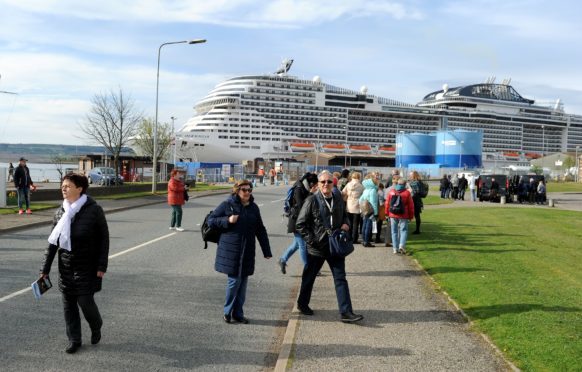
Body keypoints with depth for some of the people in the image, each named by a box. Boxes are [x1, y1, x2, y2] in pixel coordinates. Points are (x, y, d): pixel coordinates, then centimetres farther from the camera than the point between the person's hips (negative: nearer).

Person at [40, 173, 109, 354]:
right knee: (68, 304, 8)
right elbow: (53, 241, 7)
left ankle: (96, 327, 27)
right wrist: (45, 268, 6)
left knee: (85, 301, -3)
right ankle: (74, 340, 22)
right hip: (66, 266, 5)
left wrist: (102, 265, -12)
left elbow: (104, 238, -8)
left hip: (87, 266, -5)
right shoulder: (60, 212, 2)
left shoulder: (93, 210, -11)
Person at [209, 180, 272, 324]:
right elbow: (211, 220, 0)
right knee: (234, 280, -4)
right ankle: (227, 312, 15)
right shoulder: (227, 205, -4)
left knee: (243, 281, 7)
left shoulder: (253, 207, 9)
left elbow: (260, 230, 14)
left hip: (247, 252, 4)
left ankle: (238, 313, 20)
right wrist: (227, 220, -15)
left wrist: (267, 251, 13)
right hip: (230, 250, -4)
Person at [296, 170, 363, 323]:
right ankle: (302, 303, 36)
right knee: (309, 277, 14)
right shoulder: (312, 200, -12)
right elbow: (300, 224, -9)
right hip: (316, 247, -4)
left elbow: (344, 214, 22)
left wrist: (345, 223, 0)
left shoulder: (338, 198, 3)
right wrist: (311, 240, -14)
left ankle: (346, 312, 1)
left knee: (340, 278, 0)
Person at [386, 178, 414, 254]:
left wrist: (387, 213, 15)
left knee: (394, 231, 9)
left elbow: (387, 203, 6)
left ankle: (395, 248, 10)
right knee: (403, 230, 6)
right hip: (403, 216, -3)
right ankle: (402, 245, -12)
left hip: (393, 215, 3)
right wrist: (411, 216, 6)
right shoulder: (407, 193, -5)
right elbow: (411, 205, -2)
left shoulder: (391, 192, 3)